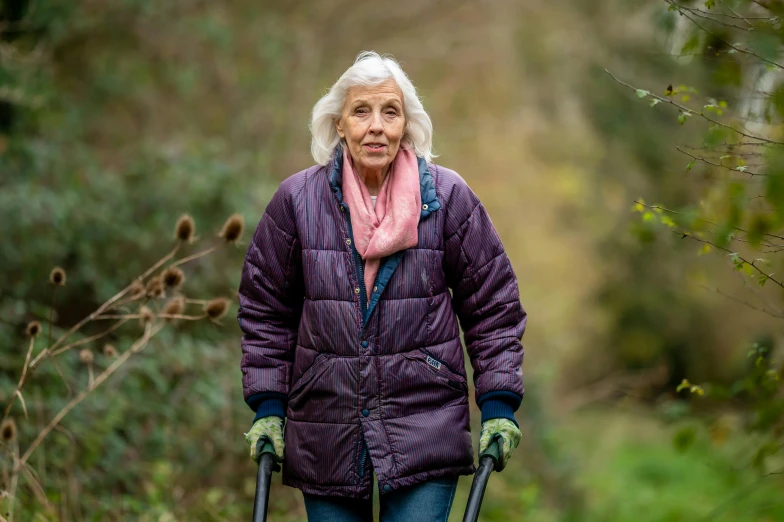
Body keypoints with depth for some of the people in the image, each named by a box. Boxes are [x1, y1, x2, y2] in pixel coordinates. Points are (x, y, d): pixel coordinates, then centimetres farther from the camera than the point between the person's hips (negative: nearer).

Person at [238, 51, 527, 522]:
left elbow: (493, 307, 5)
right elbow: (265, 310, 9)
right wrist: (268, 407, 5)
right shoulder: (296, 200, -1)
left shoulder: (447, 197, -2)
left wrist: (499, 407, 0)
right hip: (325, 439, 2)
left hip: (424, 430, -1)